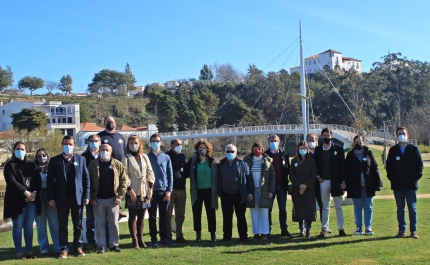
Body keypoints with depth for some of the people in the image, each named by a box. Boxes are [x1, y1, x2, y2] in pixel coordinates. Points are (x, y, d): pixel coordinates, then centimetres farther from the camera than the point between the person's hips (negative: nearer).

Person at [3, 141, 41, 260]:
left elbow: (38, 180, 7)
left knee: (29, 226, 6)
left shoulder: (31, 165, 15)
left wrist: (34, 193, -10)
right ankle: (19, 252, 4)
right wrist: (25, 192, -17)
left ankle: (30, 251, 10)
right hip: (17, 200, -3)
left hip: (31, 200, 4)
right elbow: (11, 181, -10)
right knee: (18, 226, 0)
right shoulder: (10, 165, 3)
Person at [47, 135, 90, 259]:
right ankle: (64, 249, 11)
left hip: (77, 197, 1)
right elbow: (50, 180, 2)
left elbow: (86, 178, 5)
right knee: (62, 225, 4)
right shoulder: (55, 160, 5)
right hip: (62, 198, -1)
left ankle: (78, 247, 16)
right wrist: (51, 198, -6)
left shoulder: (80, 159, 8)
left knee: (78, 224, 7)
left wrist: (86, 196, -2)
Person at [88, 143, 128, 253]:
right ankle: (101, 246, 12)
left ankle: (114, 244, 16)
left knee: (114, 223, 6)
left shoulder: (117, 165, 2)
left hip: (113, 198, 0)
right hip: (98, 199, 0)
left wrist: (120, 196, -6)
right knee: (100, 224, 5)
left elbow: (124, 181, 1)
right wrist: (92, 198, -4)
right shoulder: (93, 165, 2)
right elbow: (89, 182, 2)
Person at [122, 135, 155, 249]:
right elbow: (125, 176, -9)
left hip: (144, 190, 4)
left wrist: (150, 188, 1)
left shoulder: (144, 157, 9)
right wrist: (130, 190, -15)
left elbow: (150, 172, 8)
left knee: (141, 216, 8)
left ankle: (140, 239, 16)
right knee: (132, 216, 3)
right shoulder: (126, 158, -3)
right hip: (132, 191, -4)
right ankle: (134, 240, 8)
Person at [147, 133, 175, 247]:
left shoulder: (166, 157, 7)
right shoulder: (147, 157, 3)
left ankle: (164, 238, 17)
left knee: (164, 216, 8)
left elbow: (170, 175, 6)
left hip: (164, 191, 2)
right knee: (152, 217, 4)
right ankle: (153, 239, 10)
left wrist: (169, 190, -2)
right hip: (152, 191, -1)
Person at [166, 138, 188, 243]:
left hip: (181, 189, 6)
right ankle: (168, 237, 6)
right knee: (168, 214, 1)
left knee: (180, 214, 10)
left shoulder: (182, 156, 13)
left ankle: (179, 236, 19)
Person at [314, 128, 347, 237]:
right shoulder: (318, 150, 7)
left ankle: (341, 229, 10)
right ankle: (324, 229, 10)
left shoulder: (338, 148, 1)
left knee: (338, 207, 5)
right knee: (325, 207, 7)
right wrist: (317, 176, -4)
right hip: (323, 181, 2)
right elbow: (315, 165, 11)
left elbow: (343, 165, -2)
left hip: (336, 181, -2)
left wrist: (343, 181, -7)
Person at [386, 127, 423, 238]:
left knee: (412, 208, 1)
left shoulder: (414, 149, 3)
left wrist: (416, 177, -5)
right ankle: (402, 230, 11)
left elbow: (420, 164, 5)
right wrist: (391, 178, 0)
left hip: (411, 184, -2)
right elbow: (388, 166, 10)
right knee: (400, 208, 5)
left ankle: (413, 230, 7)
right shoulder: (393, 150, 8)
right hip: (397, 185, 2)